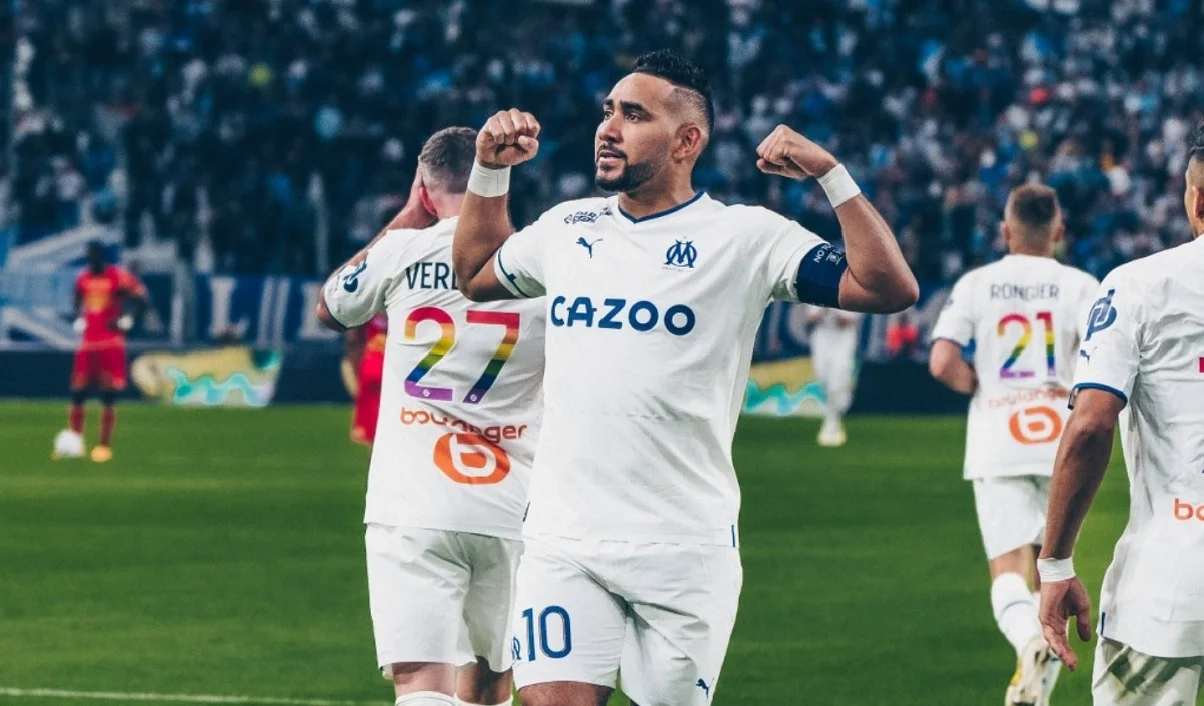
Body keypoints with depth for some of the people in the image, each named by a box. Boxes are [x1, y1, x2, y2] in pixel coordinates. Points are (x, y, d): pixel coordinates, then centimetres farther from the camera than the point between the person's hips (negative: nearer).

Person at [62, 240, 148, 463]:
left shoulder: (118, 277, -7)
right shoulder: (83, 279, 10)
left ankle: (104, 445, -2)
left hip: (111, 342, -5)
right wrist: (78, 321, 10)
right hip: (87, 342, 5)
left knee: (108, 397, -5)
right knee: (77, 394, 1)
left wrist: (125, 320, -16)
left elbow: (140, 298, -6)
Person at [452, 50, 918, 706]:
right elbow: (474, 275, 32)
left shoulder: (743, 236, -3)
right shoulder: (566, 227, 12)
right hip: (563, 541, 3)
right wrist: (489, 170, 20)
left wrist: (830, 173, -17)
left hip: (687, 550, -3)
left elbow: (890, 288, -10)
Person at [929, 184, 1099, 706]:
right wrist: (1076, 391, 2)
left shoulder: (976, 284, 2)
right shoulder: (1079, 286, -1)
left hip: (997, 443, -1)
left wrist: (982, 387, 10)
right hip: (1061, 442, 1)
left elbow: (942, 363, -9)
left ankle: (1029, 639, -34)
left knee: (1008, 569, -3)